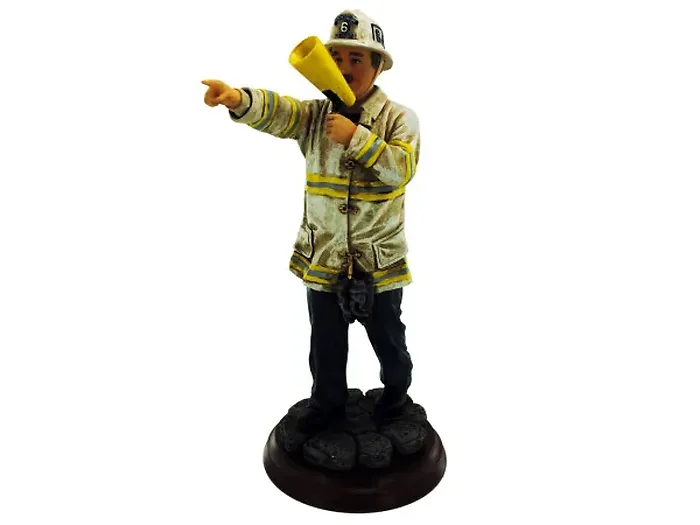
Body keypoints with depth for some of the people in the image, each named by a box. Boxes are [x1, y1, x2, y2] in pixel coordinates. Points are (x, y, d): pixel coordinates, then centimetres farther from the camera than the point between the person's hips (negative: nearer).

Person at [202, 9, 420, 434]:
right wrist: (240, 99, -41)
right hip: (323, 255, 3)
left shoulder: (400, 118, -5)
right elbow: (277, 112, -20)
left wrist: (356, 137, -26)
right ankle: (328, 403, 41)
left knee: (387, 336, 17)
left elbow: (403, 168, -21)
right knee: (326, 342, 17)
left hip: (380, 258, -2)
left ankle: (396, 389, 47)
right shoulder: (317, 114, 1)